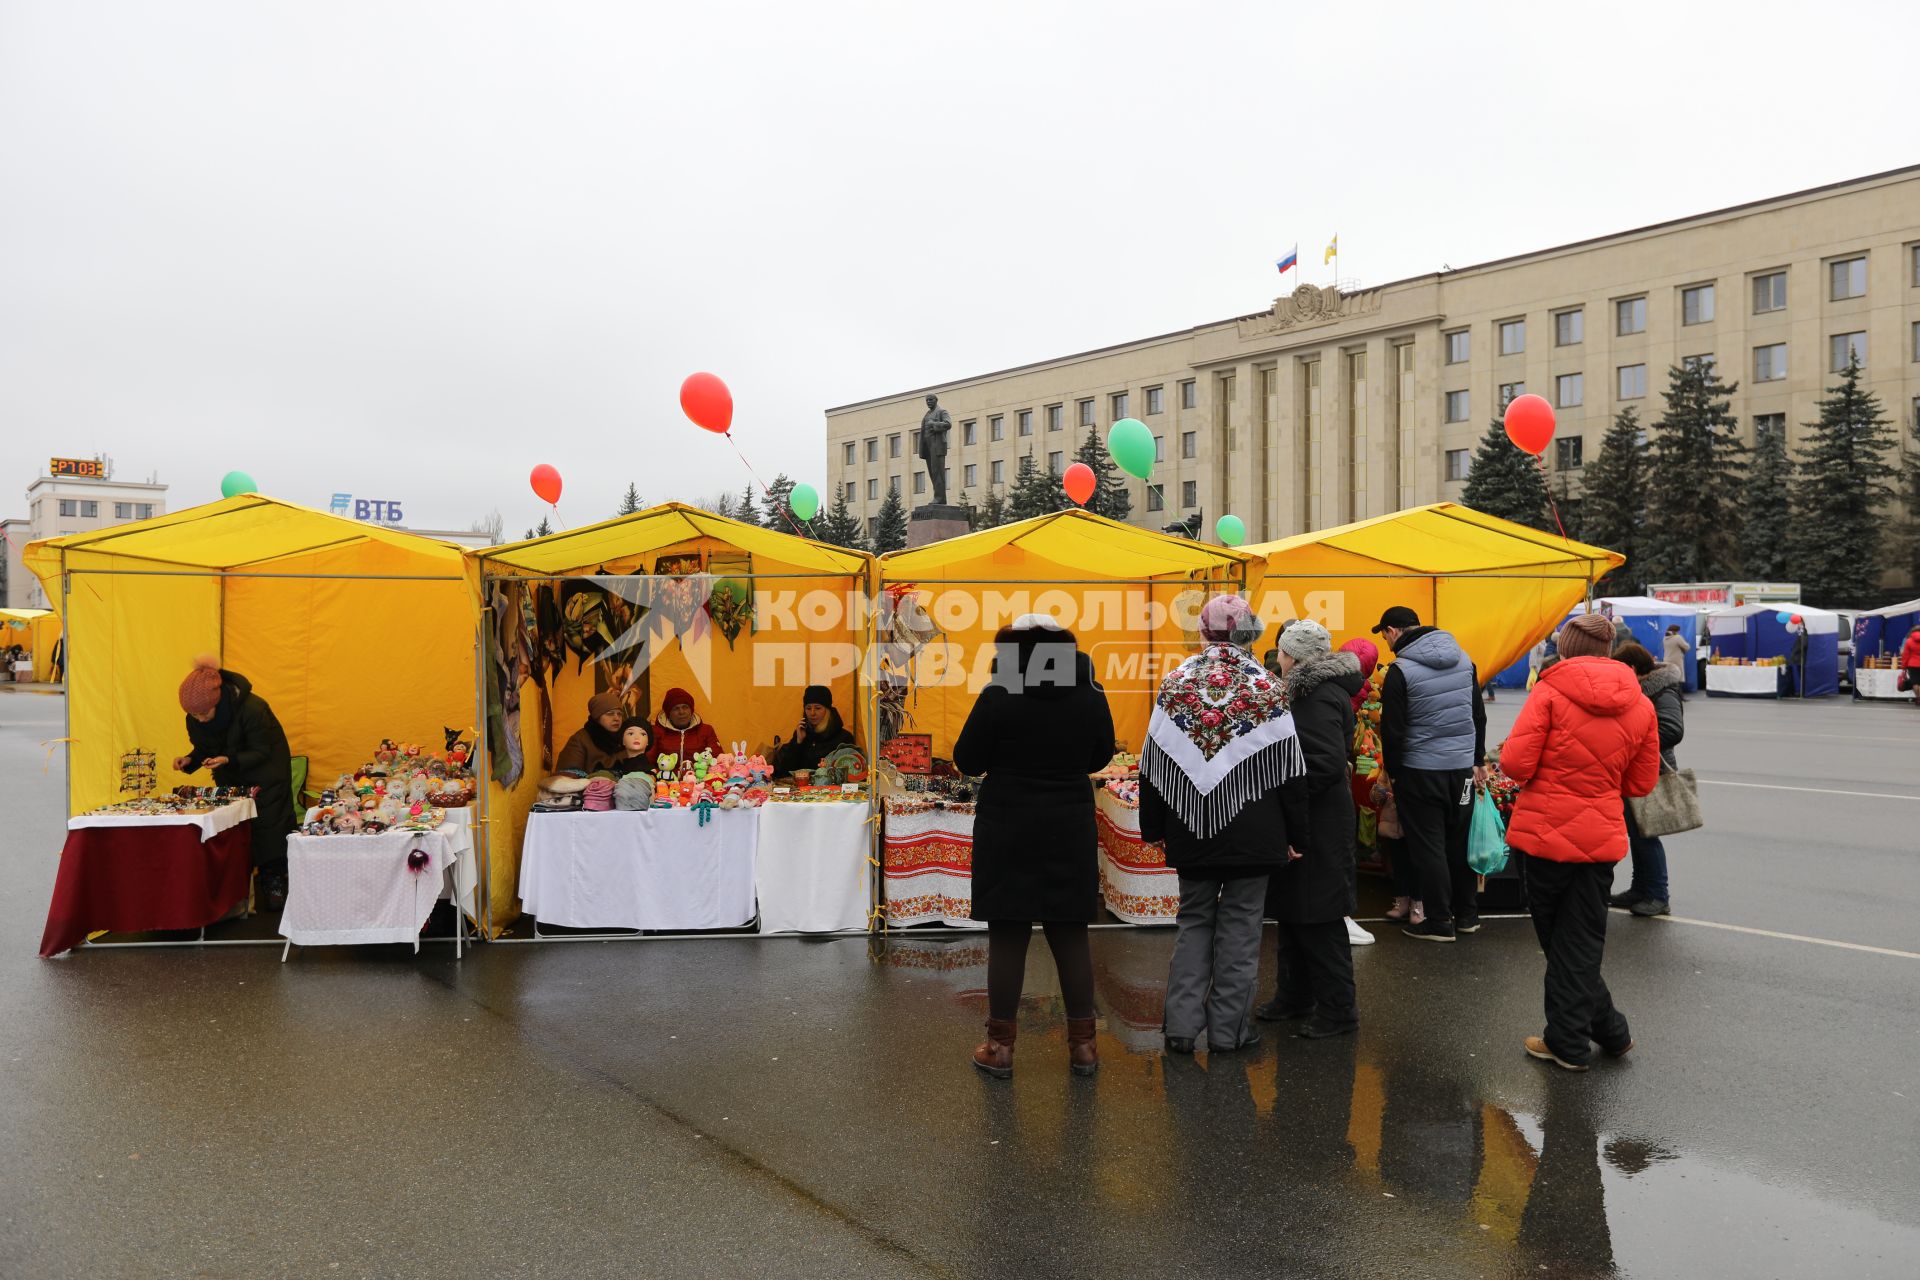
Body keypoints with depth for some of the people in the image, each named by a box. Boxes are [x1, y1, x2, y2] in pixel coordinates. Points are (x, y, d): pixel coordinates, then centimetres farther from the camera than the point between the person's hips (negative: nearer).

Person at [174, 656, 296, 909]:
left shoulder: (252, 708, -34)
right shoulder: (195, 719, -16)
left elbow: (260, 752, -25)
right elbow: (204, 748, -1)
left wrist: (228, 760, -39)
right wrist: (189, 760, -22)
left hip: (265, 771, -5)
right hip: (230, 776, 5)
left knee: (268, 823, -4)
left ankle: (273, 883, 4)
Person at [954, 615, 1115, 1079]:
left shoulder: (997, 696, -14)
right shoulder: (1091, 697, -3)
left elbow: (967, 760, -6)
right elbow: (1101, 756, 10)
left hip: (1008, 829, -3)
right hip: (1071, 830, 3)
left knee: (1007, 935, 6)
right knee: (1071, 935, 11)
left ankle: (1000, 1046, 13)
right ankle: (1082, 1045, 18)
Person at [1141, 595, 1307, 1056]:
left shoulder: (1175, 683, -2)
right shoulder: (1267, 688, -6)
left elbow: (1153, 765, 1)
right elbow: (1290, 770, -3)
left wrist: (1154, 828, 10)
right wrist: (1295, 835, 5)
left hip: (1192, 829, 2)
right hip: (1252, 832, -2)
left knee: (1194, 921, 13)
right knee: (1240, 924, 8)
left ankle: (1182, 1023, 10)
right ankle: (1228, 1028, 14)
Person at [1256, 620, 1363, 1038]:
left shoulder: (1320, 698, -19)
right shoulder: (1309, 691, 12)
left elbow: (1328, 763, -28)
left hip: (1318, 828, -11)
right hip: (1300, 824, 11)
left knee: (1318, 918, -1)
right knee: (1291, 912, 18)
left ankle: (1337, 1008, 10)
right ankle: (1295, 996, 30)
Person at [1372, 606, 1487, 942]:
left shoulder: (1401, 670, -15)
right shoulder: (1463, 660, 6)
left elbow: (1392, 728, -13)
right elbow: (1478, 715, 13)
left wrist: (1392, 771, -1)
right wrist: (1478, 760, 20)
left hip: (1420, 770, -6)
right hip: (1463, 766, 6)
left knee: (1428, 846, 3)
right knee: (1460, 840, 16)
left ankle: (1439, 923, 7)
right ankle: (1467, 915, 25)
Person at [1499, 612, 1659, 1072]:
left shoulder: (1551, 691, -11)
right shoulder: (1640, 705, 3)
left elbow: (1515, 763, -17)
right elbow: (1641, 783, 9)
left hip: (1545, 832, -3)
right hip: (1601, 838, 4)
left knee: (1557, 937, 12)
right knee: (1582, 940, 14)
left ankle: (1569, 1043, 20)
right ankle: (1582, 1038, 24)